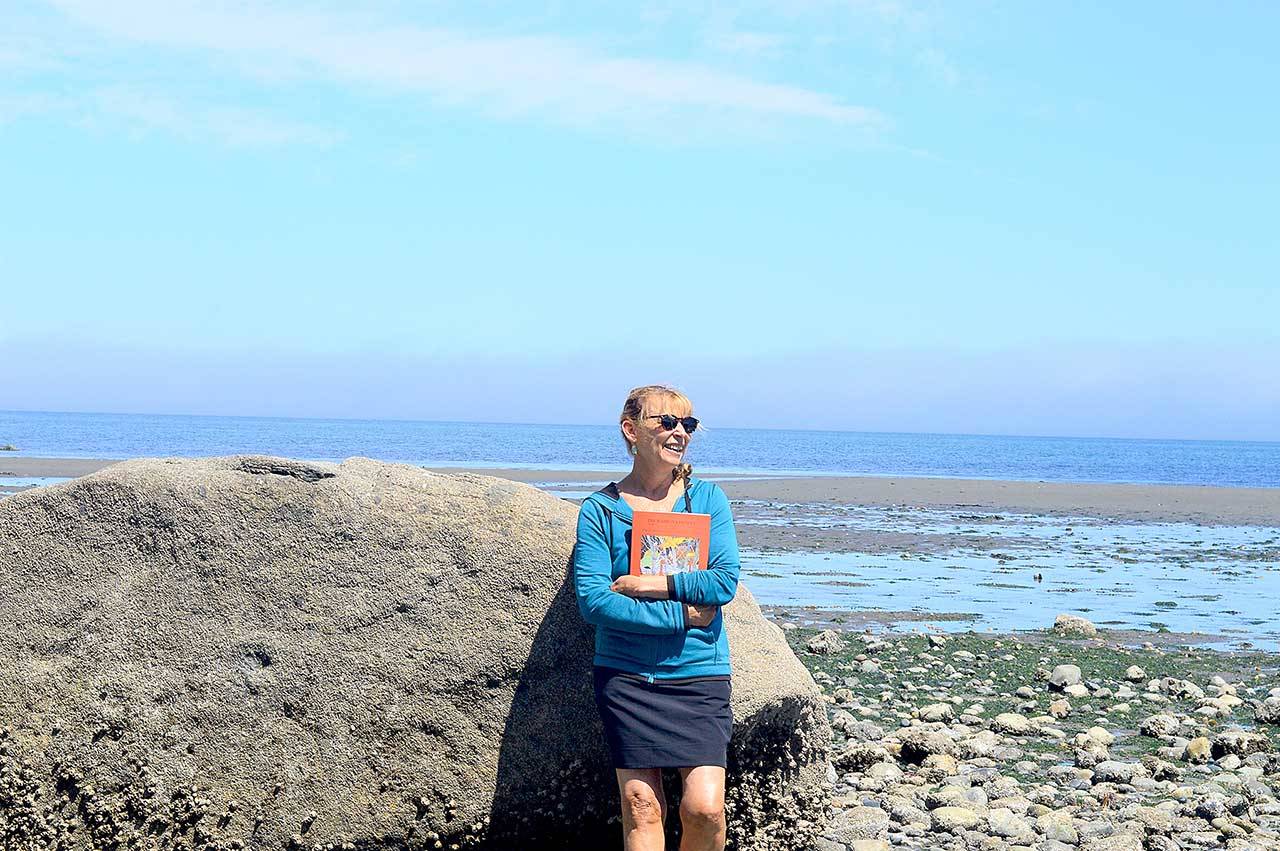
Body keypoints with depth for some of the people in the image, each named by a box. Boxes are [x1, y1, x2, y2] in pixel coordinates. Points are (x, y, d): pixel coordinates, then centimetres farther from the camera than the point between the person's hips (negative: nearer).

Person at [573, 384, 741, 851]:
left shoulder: (707, 498, 5)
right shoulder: (600, 509, 0)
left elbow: (725, 582, -7)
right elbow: (593, 601, -11)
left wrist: (645, 585, -13)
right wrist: (681, 615, -14)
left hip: (698, 674, 1)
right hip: (625, 675, 0)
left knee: (704, 806, -10)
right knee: (640, 806, -1)